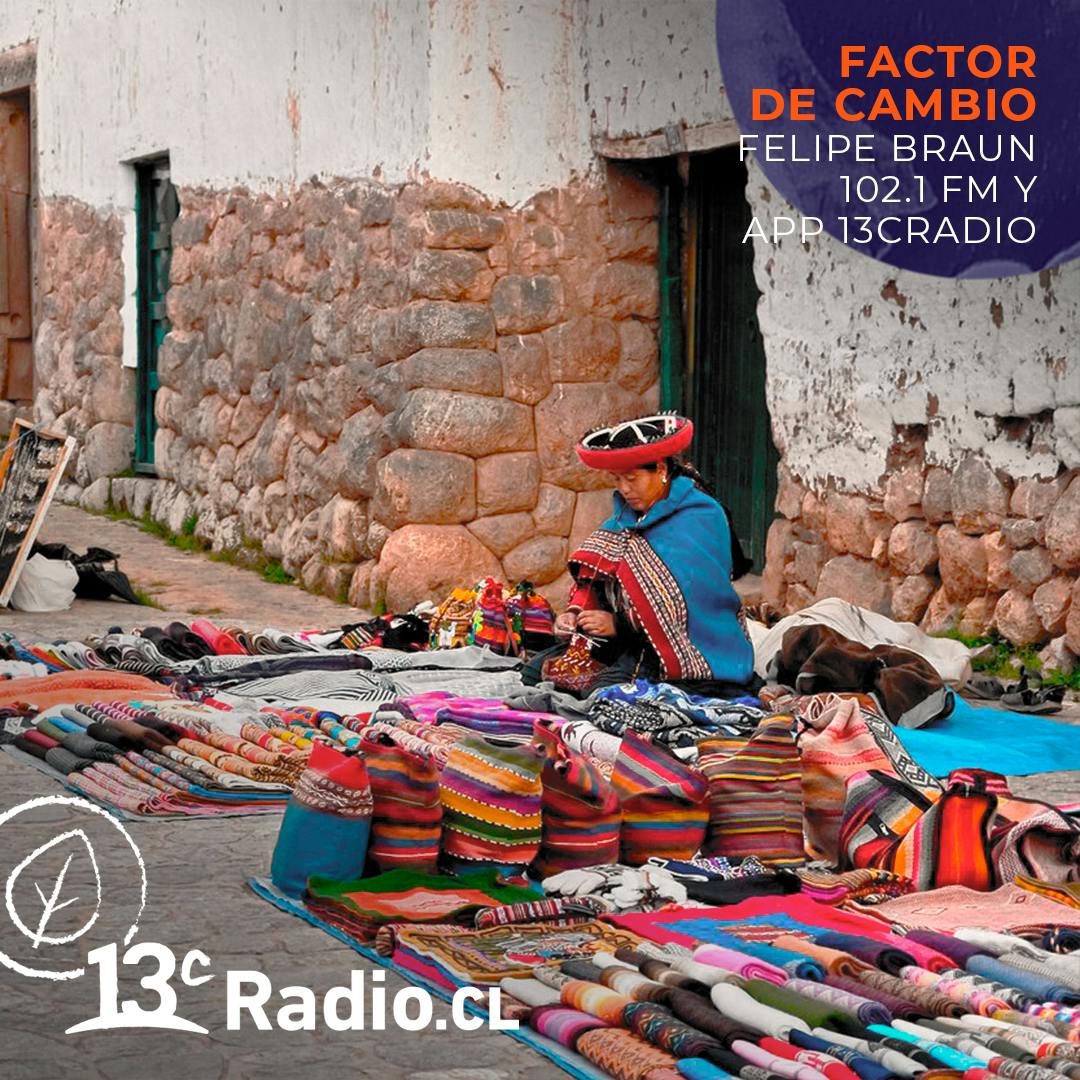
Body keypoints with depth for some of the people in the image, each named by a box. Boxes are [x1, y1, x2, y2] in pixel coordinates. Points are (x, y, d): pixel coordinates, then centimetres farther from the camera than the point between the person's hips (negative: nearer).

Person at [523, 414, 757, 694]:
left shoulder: (701, 518, -13)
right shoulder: (627, 514, 10)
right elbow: (592, 577, 11)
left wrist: (618, 624, -23)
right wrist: (576, 612, -10)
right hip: (629, 641, 8)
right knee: (535, 670, -4)